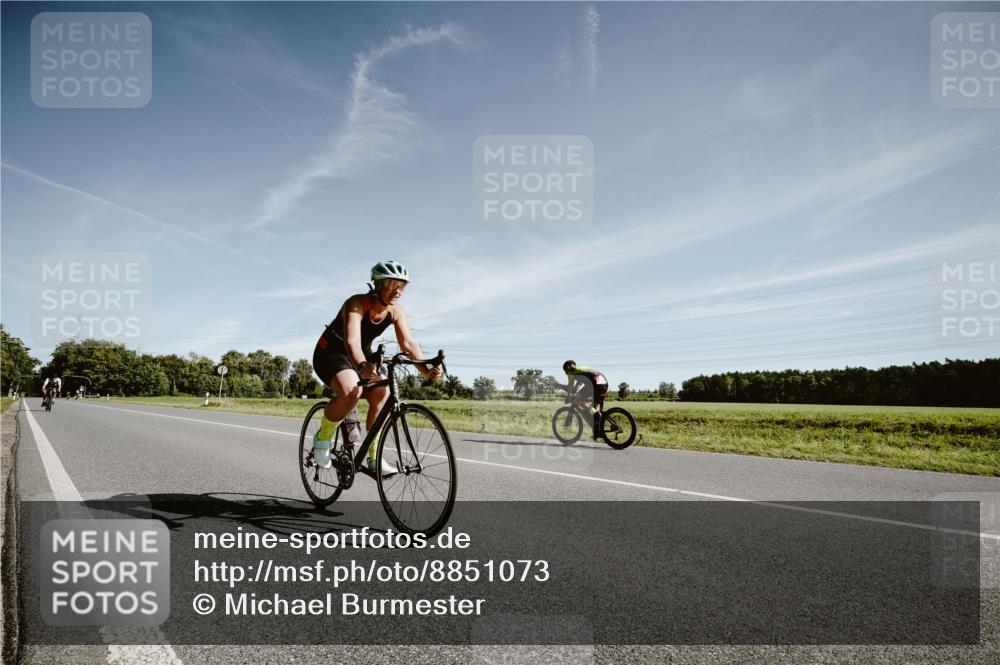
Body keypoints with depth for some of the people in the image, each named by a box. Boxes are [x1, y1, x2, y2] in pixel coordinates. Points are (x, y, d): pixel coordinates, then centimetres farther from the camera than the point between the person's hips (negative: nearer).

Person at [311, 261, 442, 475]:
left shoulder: (396, 311, -11)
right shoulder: (357, 304, -29)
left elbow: (408, 343, -21)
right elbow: (352, 340, -44)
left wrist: (425, 371, -38)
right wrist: (362, 367, -63)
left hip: (362, 357, 6)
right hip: (330, 354, -6)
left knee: (382, 393, -20)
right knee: (352, 391, -34)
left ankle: (374, 459, -9)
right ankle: (322, 437, -9)